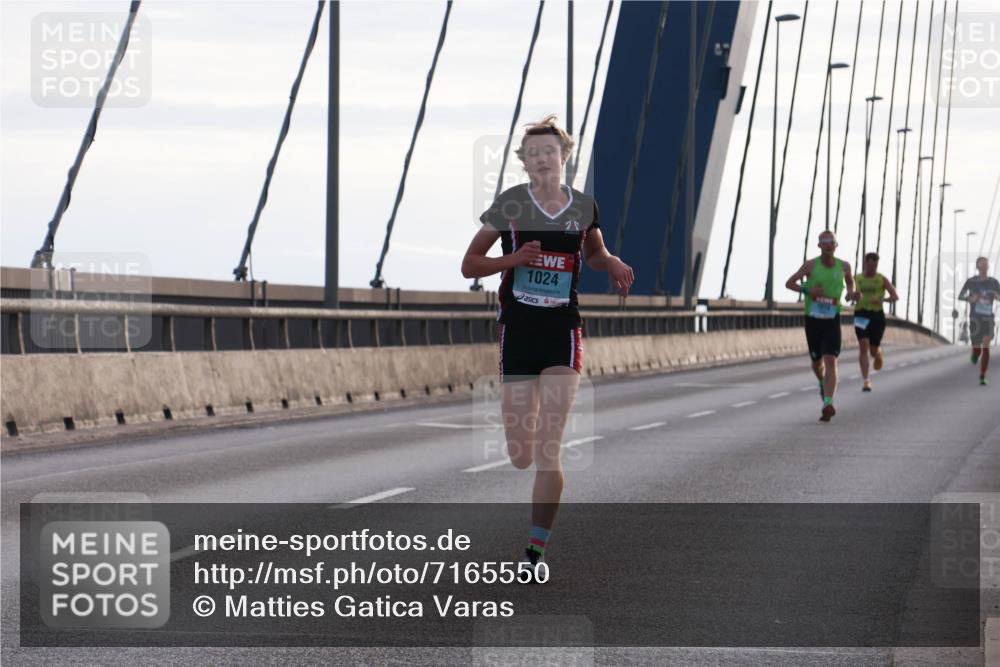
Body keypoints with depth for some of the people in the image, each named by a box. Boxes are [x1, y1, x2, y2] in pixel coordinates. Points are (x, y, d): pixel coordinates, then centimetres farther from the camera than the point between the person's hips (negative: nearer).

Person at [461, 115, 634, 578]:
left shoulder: (584, 207, 5)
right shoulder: (509, 204, -1)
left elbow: (594, 253, 24)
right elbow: (469, 265, 3)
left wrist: (614, 264, 2)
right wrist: (512, 259, -15)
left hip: (563, 332, 0)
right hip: (516, 331, 0)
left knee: (548, 450, -9)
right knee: (519, 455, 0)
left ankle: (536, 553, -7)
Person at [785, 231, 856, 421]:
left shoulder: (844, 266, 2)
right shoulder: (811, 265, -4)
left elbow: (850, 281, 24)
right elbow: (789, 283, 0)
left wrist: (851, 291, 0)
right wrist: (807, 290, -17)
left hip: (832, 321, 0)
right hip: (812, 320, 0)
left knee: (831, 361, -17)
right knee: (817, 362, 14)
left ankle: (828, 405, -25)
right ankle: (823, 383, 49)